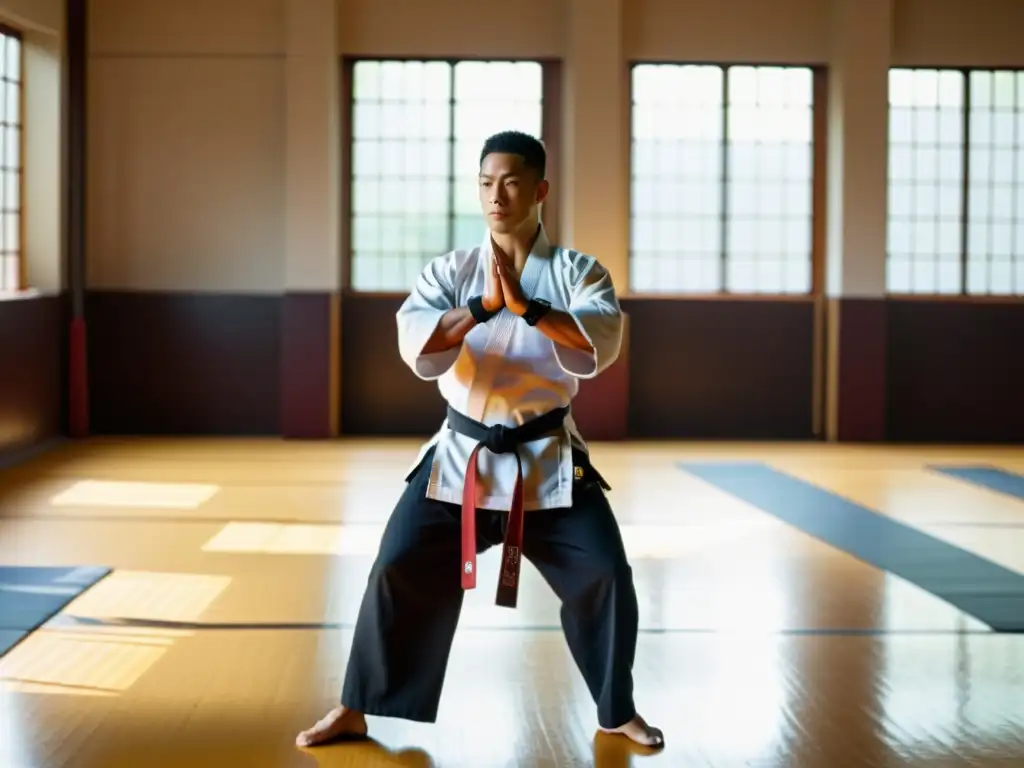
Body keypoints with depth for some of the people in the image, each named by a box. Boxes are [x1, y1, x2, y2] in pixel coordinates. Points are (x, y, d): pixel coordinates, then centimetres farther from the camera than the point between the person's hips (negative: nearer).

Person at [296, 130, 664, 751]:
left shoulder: (577, 272, -3)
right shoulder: (450, 272, 0)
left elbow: (601, 345, -22)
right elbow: (417, 347, -17)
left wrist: (526, 306, -32)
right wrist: (483, 307, -30)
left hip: (549, 462, 0)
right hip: (462, 458, 1)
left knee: (604, 577, -3)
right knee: (400, 573, -4)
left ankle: (617, 709, 20)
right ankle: (355, 711, 11)